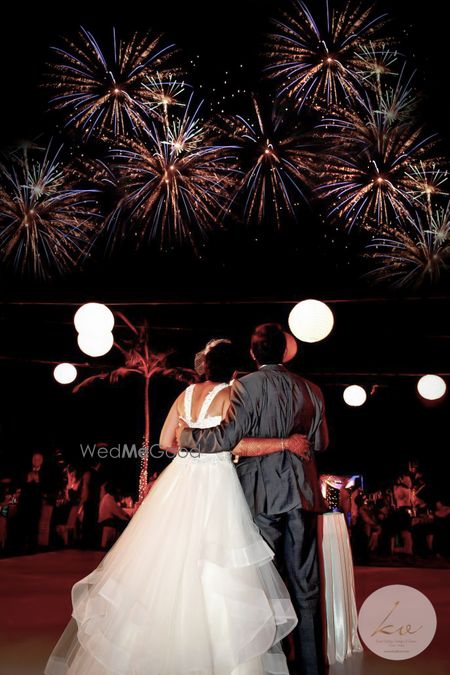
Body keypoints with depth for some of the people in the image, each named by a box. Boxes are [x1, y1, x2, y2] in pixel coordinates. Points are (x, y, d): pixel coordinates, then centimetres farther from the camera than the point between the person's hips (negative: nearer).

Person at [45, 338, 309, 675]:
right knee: (216, 574, 0)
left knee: (164, 561, 13)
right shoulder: (229, 395, -8)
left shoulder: (186, 394, 10)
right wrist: (286, 443, -14)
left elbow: (166, 441, 12)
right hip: (215, 486, -6)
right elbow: (236, 444, -19)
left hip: (180, 482, 6)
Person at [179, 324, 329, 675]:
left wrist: (185, 434, -2)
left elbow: (225, 439, -17)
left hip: (262, 495, -3)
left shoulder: (247, 386, -8)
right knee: (305, 586, 11)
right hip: (302, 494, 4)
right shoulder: (311, 389, 5)